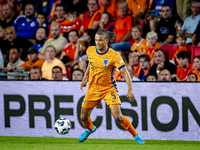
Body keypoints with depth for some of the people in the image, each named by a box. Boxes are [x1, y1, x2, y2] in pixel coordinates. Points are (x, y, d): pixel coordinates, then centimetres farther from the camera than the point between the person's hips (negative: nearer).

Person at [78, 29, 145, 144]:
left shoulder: (113, 55, -19)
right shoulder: (90, 51, -5)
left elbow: (125, 72, -18)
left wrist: (130, 89, -26)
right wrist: (85, 78, 21)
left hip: (109, 88, -4)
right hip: (93, 89, 4)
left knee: (118, 117, -17)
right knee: (84, 117, 9)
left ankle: (136, 135, 3)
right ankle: (90, 129, 45)